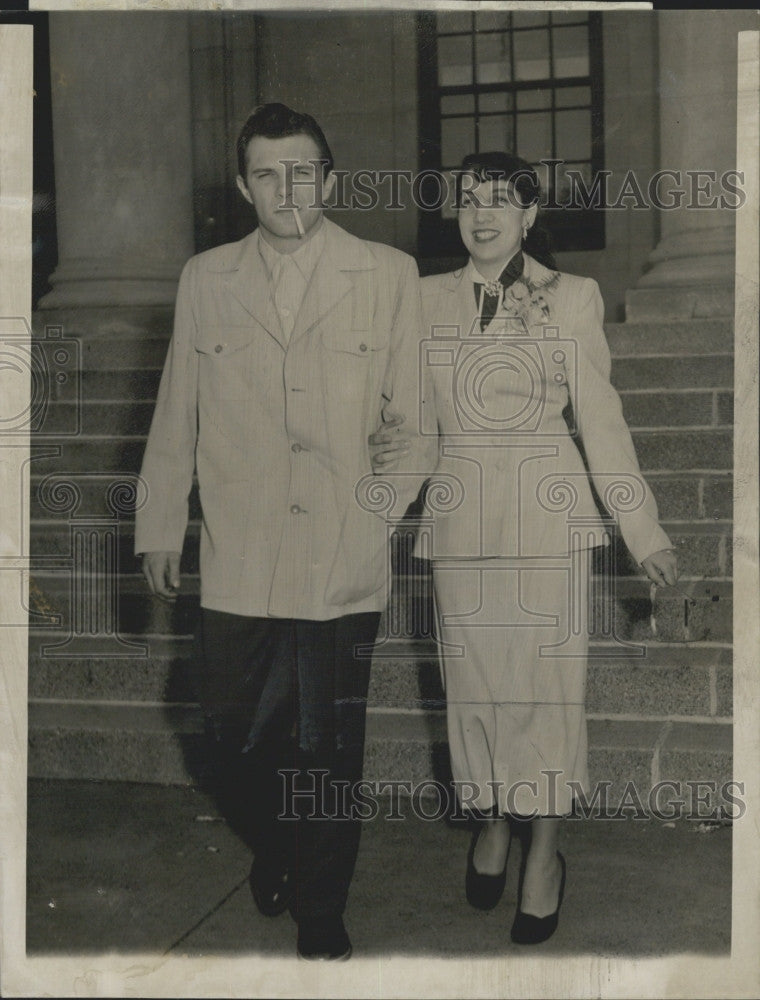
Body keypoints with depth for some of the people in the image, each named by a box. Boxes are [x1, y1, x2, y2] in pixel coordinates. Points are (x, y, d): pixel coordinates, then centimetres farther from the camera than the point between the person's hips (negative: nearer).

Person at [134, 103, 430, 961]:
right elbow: (175, 415, 10)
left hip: (345, 561, -2)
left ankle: (321, 912, 28)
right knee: (233, 732, 10)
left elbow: (411, 409, 4)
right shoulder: (204, 280, 8)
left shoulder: (390, 276, 2)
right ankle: (275, 845, 42)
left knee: (329, 748, 6)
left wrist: (380, 511, -2)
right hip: (237, 560, 2)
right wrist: (159, 528, 12)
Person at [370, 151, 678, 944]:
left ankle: (543, 850, 15)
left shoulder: (571, 298, 1)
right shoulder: (427, 299, 8)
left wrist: (642, 529, 1)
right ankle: (489, 822, 29)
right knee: (473, 678, 8)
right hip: (460, 516, 2)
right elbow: (417, 411, 11)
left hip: (546, 517, -2)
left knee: (545, 678, 0)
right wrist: (391, 449, -13)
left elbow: (599, 418, 2)